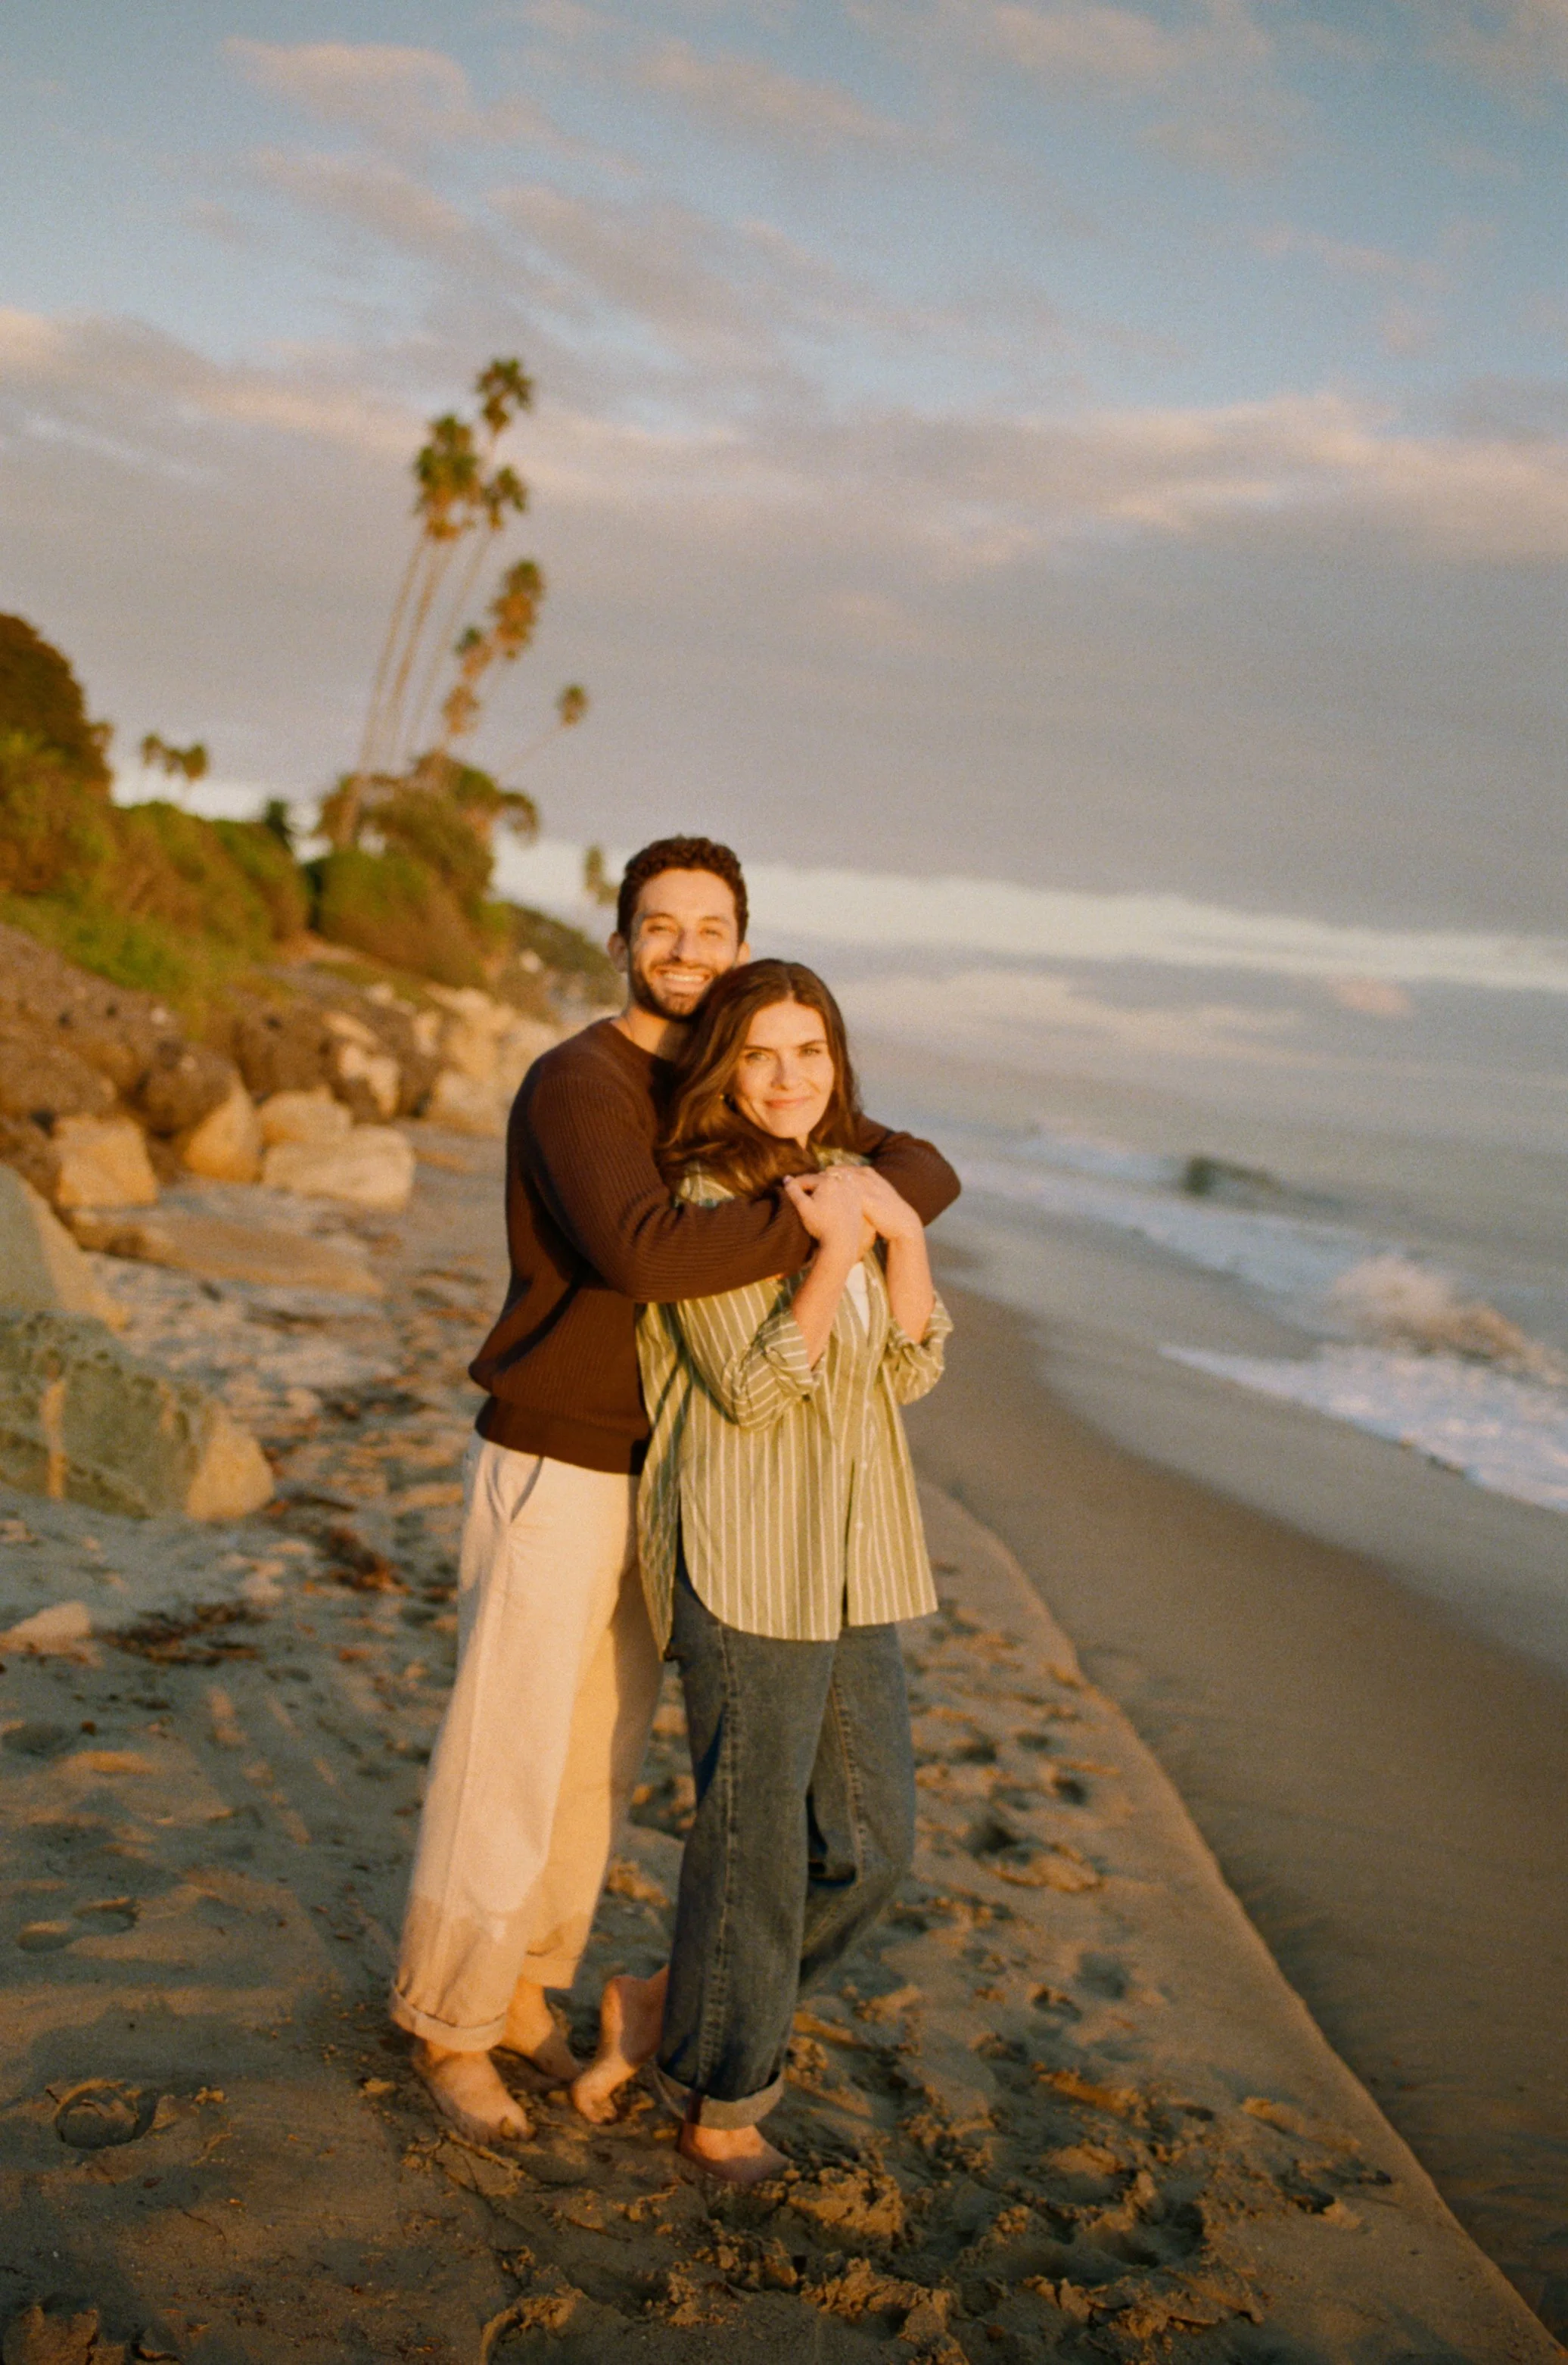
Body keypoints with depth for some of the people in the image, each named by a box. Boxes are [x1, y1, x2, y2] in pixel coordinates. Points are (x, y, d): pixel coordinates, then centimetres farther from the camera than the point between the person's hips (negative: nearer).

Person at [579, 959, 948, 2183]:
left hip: (850, 1564, 7)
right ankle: (721, 2098, 24)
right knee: (756, 1839, 3)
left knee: (873, 1840, 12)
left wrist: (901, 1231, -8)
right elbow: (752, 1390, -16)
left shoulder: (846, 1183, 11)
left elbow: (911, 1371, 6)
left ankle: (710, 2012, 33)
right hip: (744, 1564, -7)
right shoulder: (703, 1203, -11)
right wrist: (834, 1249, -23)